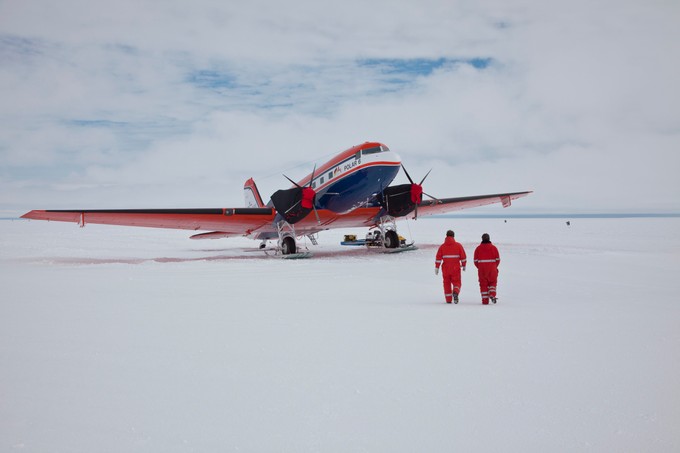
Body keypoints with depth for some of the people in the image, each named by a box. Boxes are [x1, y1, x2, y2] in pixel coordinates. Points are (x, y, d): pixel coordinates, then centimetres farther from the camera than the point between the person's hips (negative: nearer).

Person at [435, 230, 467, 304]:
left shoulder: (442, 246, 0)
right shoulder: (458, 245, -1)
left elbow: (438, 258, -2)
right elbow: (463, 257, 1)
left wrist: (437, 268, 3)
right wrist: (463, 265, 14)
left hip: (445, 268, 1)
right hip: (456, 268, -1)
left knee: (447, 283, 12)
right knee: (456, 282, 8)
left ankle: (448, 300, 12)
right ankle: (455, 293, -23)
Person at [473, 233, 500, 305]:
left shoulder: (478, 248, 0)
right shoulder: (493, 247, 0)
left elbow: (476, 260, 0)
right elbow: (498, 259, 1)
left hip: (482, 269, 0)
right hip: (492, 269, 0)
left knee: (483, 284, 6)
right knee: (493, 282, 17)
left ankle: (485, 300, 3)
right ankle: (492, 294, -3)